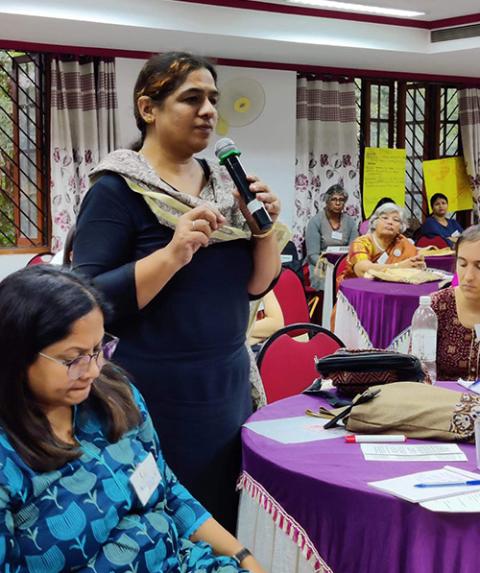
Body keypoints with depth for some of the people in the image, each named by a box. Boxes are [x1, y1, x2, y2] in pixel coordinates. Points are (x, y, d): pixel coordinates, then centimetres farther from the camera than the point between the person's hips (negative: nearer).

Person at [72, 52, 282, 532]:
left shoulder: (222, 183, 8)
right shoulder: (118, 189, -10)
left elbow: (257, 285, 9)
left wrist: (264, 228, -9)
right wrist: (171, 254, -28)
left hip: (229, 384, 6)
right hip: (157, 394, -6)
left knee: (222, 523, 11)